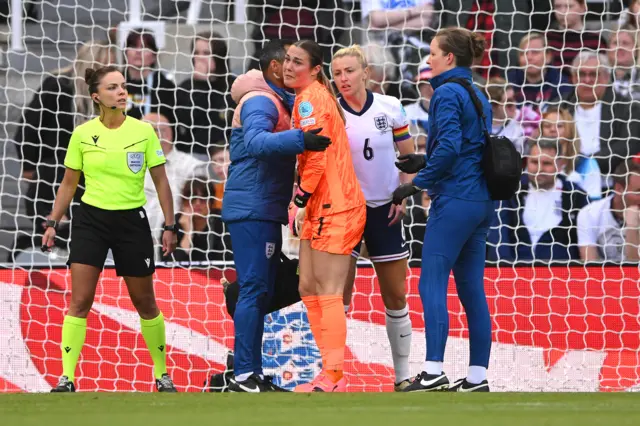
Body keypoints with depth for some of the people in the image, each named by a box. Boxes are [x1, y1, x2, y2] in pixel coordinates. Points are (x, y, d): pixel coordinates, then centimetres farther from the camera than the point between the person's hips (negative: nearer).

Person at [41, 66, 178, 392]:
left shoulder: (144, 132, -3)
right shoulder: (82, 135, -1)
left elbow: (161, 181, 2)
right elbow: (68, 184, 8)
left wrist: (170, 227, -1)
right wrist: (52, 223, 4)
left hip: (132, 221, 0)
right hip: (90, 220, 0)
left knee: (145, 303, 8)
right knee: (79, 301, -9)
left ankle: (162, 374, 23)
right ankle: (66, 378, -8)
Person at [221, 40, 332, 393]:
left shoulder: (279, 102, 21)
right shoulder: (259, 101, -13)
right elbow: (255, 141, -31)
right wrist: (300, 139, -44)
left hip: (265, 210, 10)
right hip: (252, 208, -10)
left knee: (261, 292, 11)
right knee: (254, 289, -13)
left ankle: (253, 375, 14)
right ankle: (244, 376, -16)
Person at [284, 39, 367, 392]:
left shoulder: (309, 98, -11)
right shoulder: (315, 96, 17)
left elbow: (317, 154, -18)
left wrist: (300, 199, -11)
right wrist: (301, 196, 13)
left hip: (334, 208, -10)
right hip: (321, 208, 10)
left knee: (327, 294, -11)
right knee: (309, 289, 11)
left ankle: (333, 379, -12)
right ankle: (331, 373, 13)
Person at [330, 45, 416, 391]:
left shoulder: (389, 107, -2)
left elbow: (408, 155, 7)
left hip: (384, 210, 2)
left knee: (396, 297, 7)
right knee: (337, 295, -6)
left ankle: (403, 375, 16)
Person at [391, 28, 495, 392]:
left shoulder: (448, 93, -10)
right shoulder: (478, 95, 16)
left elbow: (448, 146, -21)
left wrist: (418, 183, -13)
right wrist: (424, 163, 17)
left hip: (454, 201, -9)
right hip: (481, 202, 9)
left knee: (432, 284, -7)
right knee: (472, 289, 8)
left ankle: (434, 372, -13)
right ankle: (477, 378, 8)